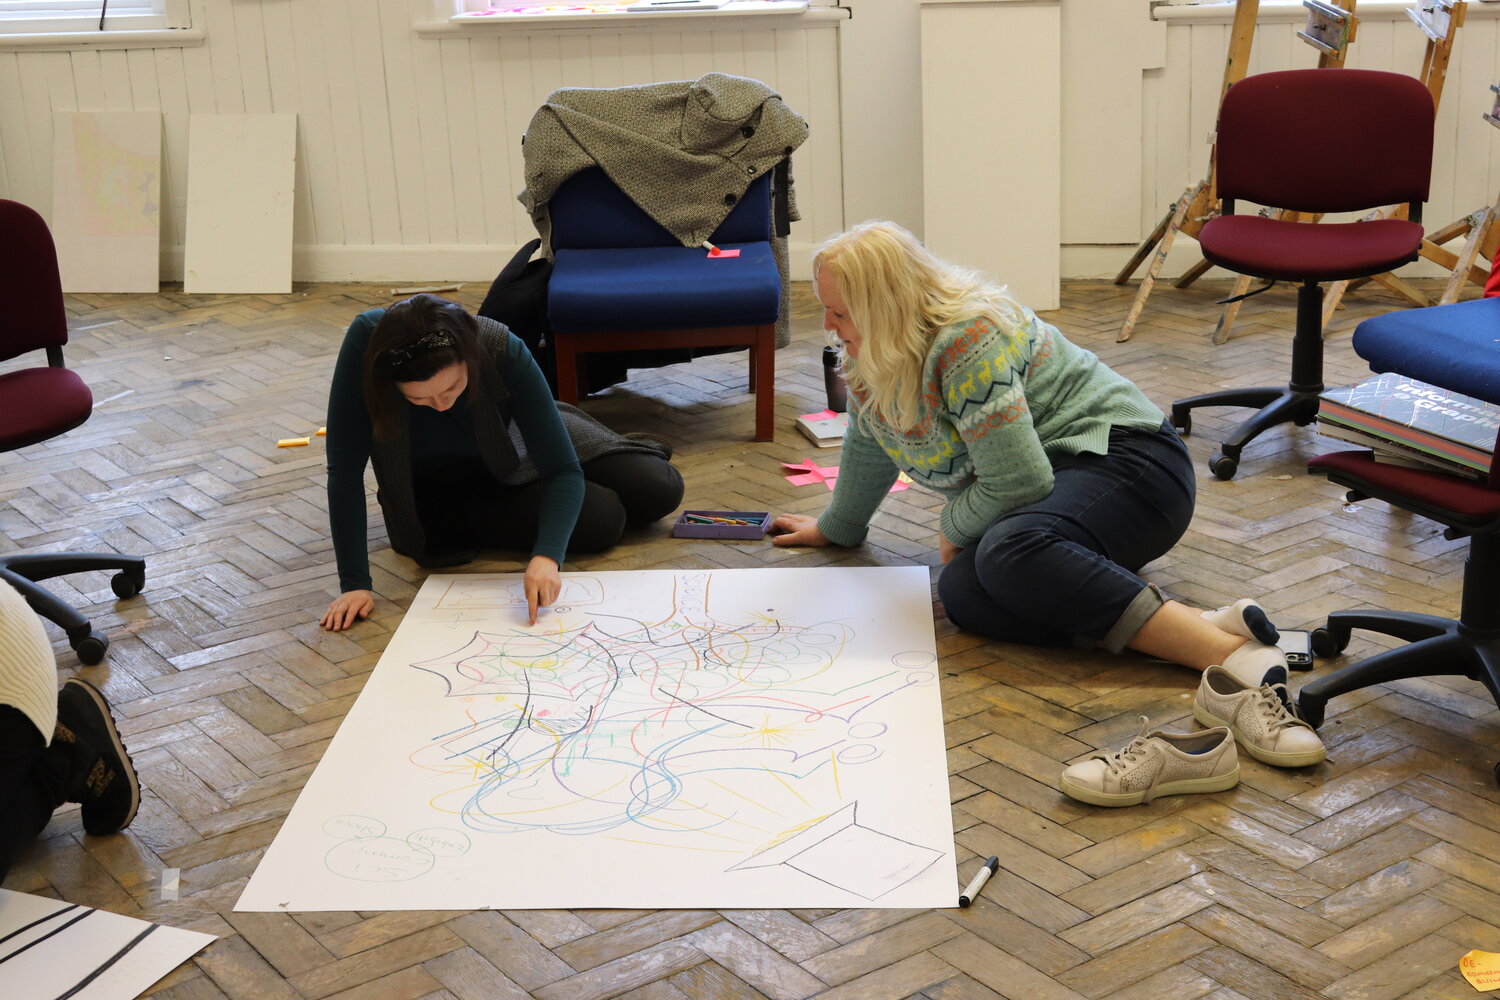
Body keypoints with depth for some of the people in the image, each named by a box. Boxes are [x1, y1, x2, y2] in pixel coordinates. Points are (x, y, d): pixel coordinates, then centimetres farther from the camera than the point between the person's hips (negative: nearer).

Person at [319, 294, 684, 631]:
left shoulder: (502, 350, -34)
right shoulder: (366, 342, -37)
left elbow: (563, 469, -31)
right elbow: (345, 468, -32)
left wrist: (547, 555, -48)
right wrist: (354, 583, -36)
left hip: (513, 456, 1)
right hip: (438, 492, -1)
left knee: (661, 491, -5)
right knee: (601, 520, -19)